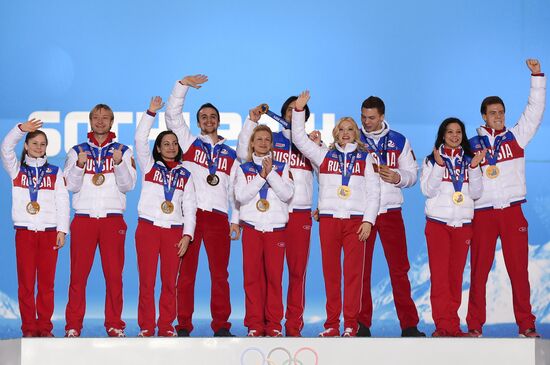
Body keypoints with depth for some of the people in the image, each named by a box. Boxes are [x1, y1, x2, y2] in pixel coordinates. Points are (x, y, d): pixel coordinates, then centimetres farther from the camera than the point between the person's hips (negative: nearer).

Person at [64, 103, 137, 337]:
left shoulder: (123, 151, 11)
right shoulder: (77, 151, 12)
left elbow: (128, 185, 0)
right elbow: (72, 186, 3)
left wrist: (119, 163, -15)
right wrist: (79, 165, -13)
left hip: (113, 219, 0)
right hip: (83, 219, 0)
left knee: (114, 275, -1)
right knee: (78, 274, -2)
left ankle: (114, 324, 6)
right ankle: (73, 325, 3)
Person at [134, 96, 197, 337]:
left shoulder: (185, 175, 14)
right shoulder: (149, 166, 9)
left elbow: (189, 207, 10)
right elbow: (140, 139, -4)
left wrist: (187, 234, 0)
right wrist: (151, 112, -8)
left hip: (174, 231, 2)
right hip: (148, 227, -2)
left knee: (170, 281, 2)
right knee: (147, 280, -3)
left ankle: (166, 326, 9)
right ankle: (146, 327, 2)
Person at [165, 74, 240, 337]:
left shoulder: (230, 155, 18)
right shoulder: (190, 143, 14)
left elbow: (236, 190, 16)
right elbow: (172, 115, 5)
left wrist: (236, 221, 7)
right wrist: (183, 85, -4)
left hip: (218, 217, 1)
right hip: (189, 214, -1)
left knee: (220, 273, -1)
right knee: (186, 273, -1)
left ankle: (221, 326, 3)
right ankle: (183, 326, 3)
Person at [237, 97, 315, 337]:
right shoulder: (270, 139, 12)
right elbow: (243, 154, 2)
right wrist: (252, 121, 0)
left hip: (300, 213, 1)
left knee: (297, 270, -1)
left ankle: (294, 324, 3)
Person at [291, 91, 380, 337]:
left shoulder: (365, 159, 11)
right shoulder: (324, 155, 14)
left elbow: (373, 192, 7)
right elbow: (299, 139, 8)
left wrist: (368, 220, -3)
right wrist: (299, 111, 0)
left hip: (356, 220, -1)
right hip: (328, 219, 1)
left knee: (353, 272, -5)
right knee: (330, 272, 1)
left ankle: (351, 324, -1)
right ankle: (332, 324, 6)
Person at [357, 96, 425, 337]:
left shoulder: (399, 141, 10)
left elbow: (412, 173, 11)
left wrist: (398, 177, -8)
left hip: (390, 211, 0)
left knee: (399, 268, -2)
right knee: (361, 269, 1)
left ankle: (409, 324, 2)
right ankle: (362, 324, 8)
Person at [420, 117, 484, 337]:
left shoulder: (469, 161, 13)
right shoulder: (431, 160, 6)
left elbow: (476, 193, 3)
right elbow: (427, 190, -6)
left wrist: (474, 168, -9)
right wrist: (439, 165, -16)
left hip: (463, 224, 2)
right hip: (437, 222, -2)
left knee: (456, 275, 1)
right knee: (439, 275, -9)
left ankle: (453, 325, 4)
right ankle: (443, 325, -9)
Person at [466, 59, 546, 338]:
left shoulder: (515, 137, 10)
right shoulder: (472, 146, 9)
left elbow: (534, 111, 4)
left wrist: (537, 76, -1)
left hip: (512, 211, 0)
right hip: (483, 213, 0)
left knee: (519, 269, 1)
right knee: (479, 270, 1)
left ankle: (526, 324, 5)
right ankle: (475, 325, 7)